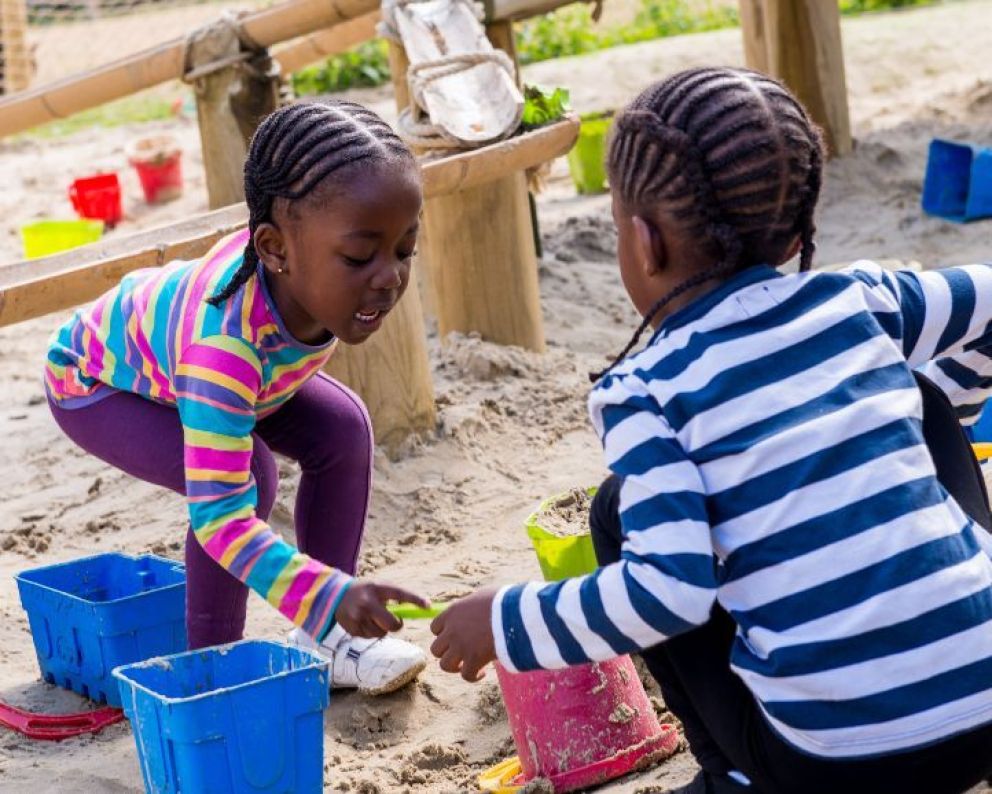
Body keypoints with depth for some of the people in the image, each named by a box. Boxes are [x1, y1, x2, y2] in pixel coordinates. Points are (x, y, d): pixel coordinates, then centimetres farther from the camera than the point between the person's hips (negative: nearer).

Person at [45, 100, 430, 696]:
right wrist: (332, 594, -60)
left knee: (343, 429, -8)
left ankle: (323, 638, 2)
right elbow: (221, 517, -48)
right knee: (246, 476, -29)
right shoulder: (226, 344, -49)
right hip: (97, 382, -7)